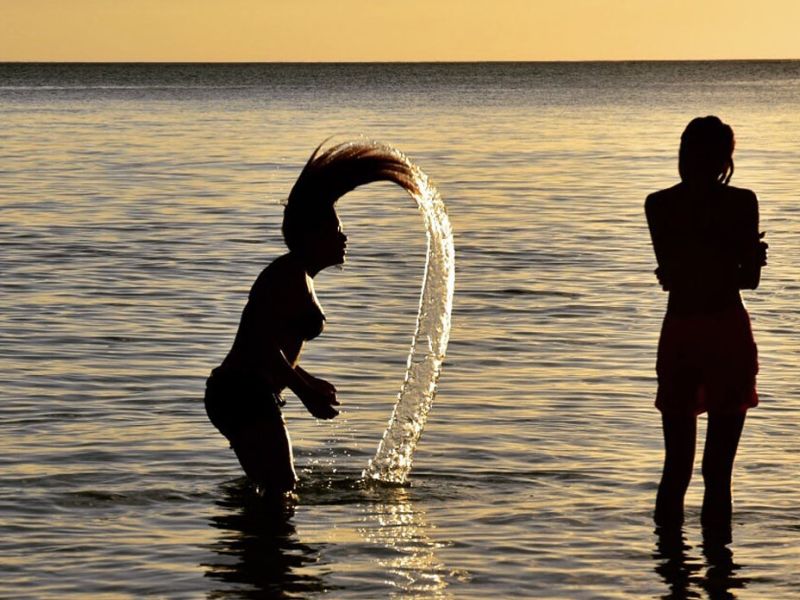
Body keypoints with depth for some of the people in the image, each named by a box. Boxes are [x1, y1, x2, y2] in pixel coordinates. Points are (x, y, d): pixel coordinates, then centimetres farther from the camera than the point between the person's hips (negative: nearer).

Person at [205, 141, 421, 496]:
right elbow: (264, 347, -23)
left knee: (271, 490, 16)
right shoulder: (291, 276, -12)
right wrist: (306, 393, -19)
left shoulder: (295, 276, 20)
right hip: (245, 396, -11)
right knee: (281, 492, -13)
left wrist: (308, 382, 33)